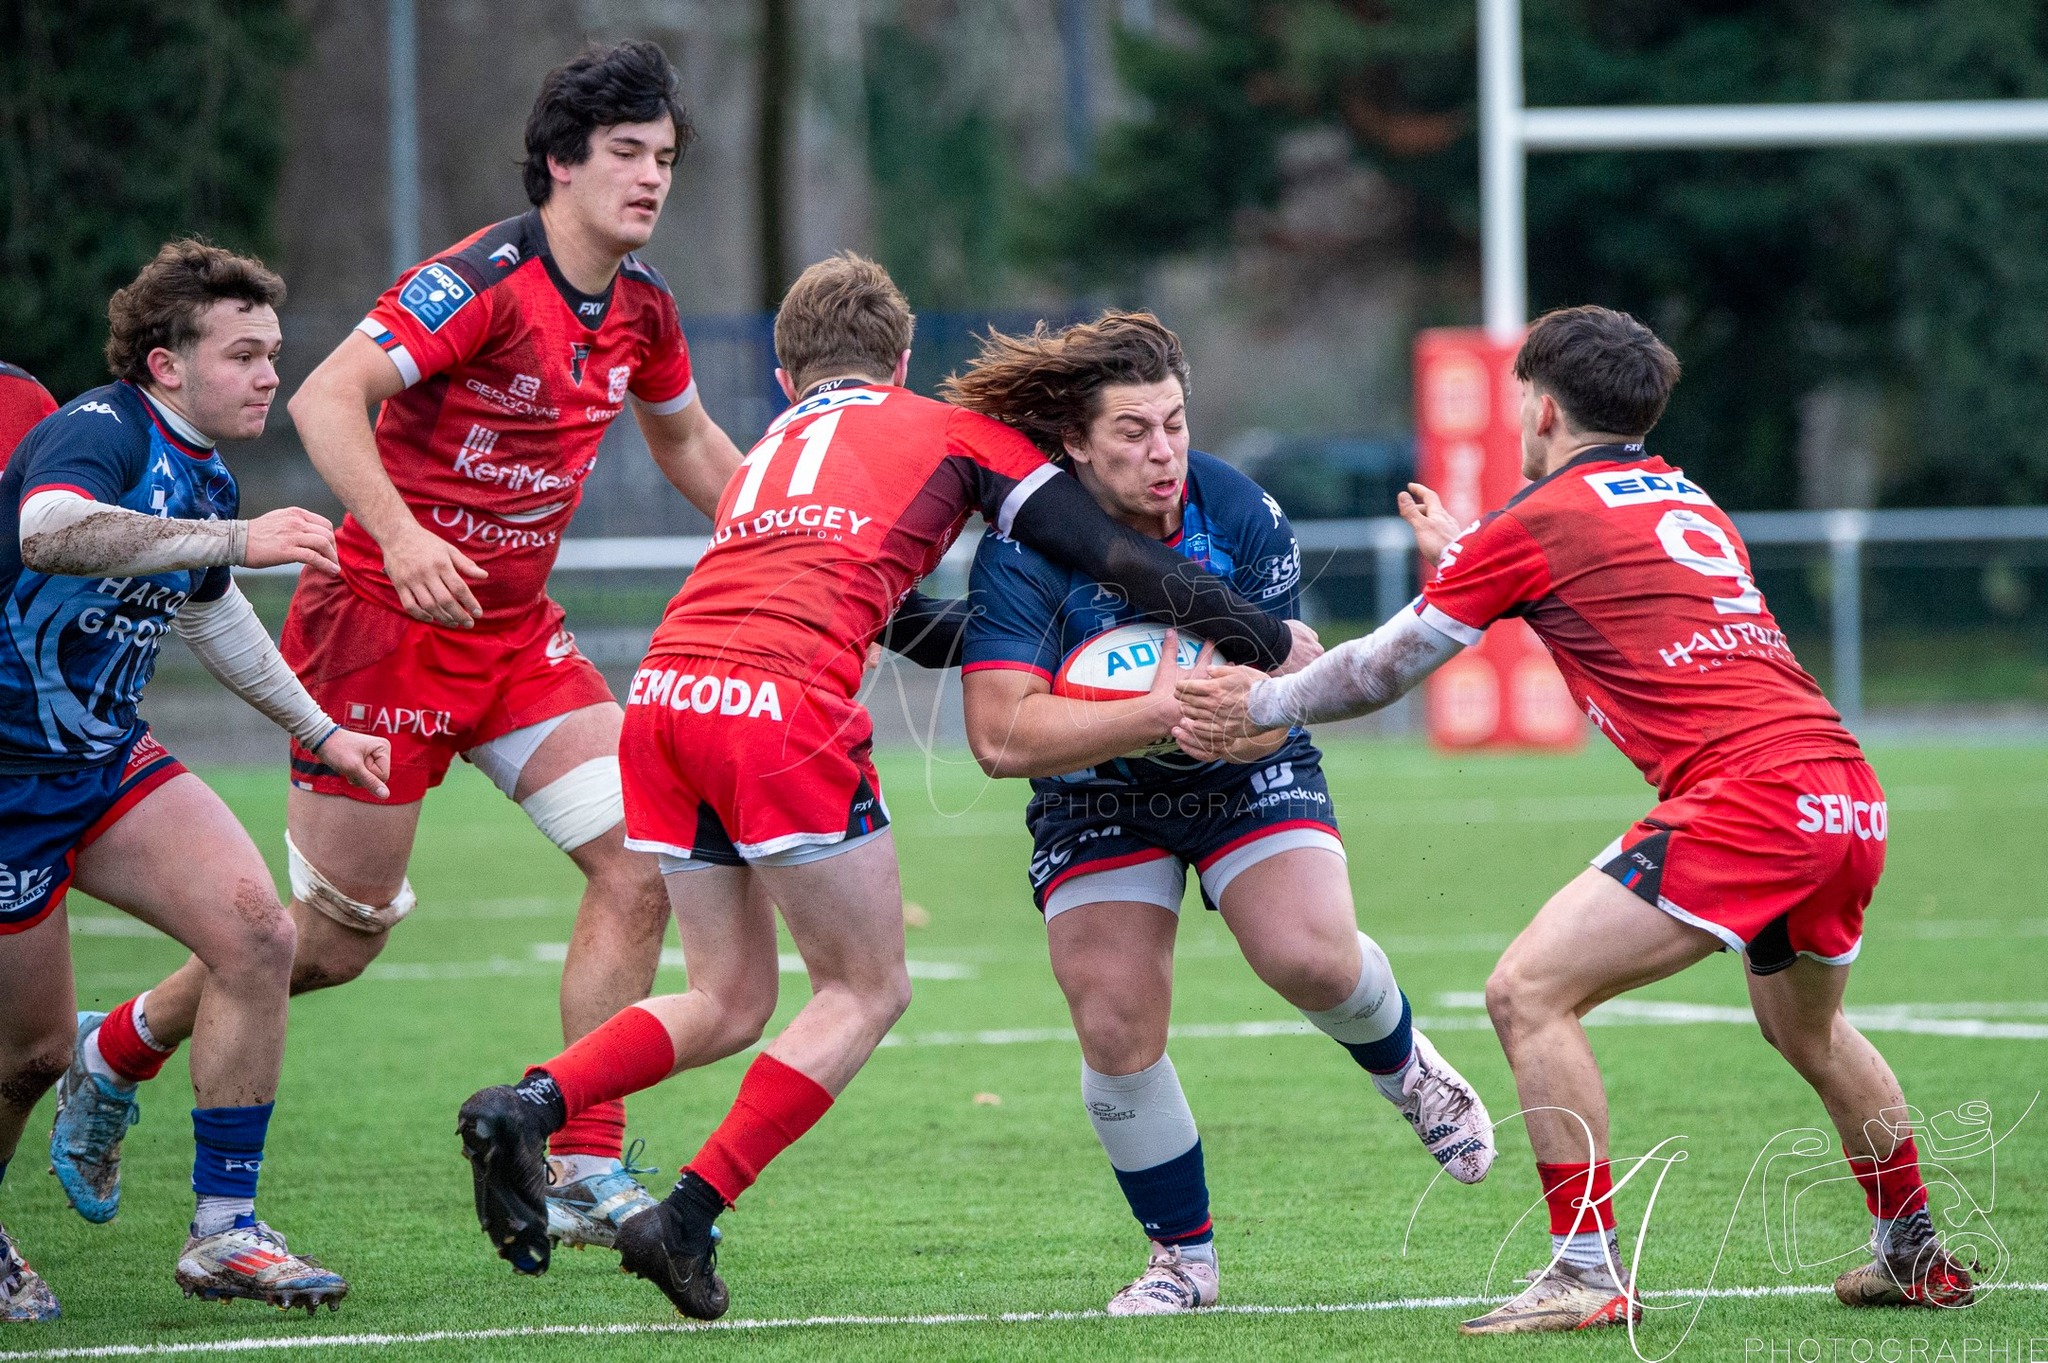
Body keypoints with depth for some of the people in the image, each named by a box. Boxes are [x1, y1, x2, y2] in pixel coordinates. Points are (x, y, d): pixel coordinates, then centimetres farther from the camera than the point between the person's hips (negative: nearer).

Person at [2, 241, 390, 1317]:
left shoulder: (206, 481, 7)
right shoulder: (100, 431, -20)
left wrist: (320, 730, 35)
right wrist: (235, 539, -47)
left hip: (108, 759, 8)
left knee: (257, 933, -13)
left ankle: (223, 1230, -7)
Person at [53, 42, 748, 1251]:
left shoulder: (639, 306, 5)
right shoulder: (484, 281, -20)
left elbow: (688, 440, 25)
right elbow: (325, 398, -29)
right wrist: (399, 533, -42)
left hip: (517, 633, 7)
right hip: (385, 624, -7)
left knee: (639, 868, -9)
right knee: (339, 938, 0)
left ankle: (586, 1172, -4)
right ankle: (118, 1048, 26)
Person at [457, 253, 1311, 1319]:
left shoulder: (767, 452, 33)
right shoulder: (950, 432, 18)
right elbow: (1111, 551, 11)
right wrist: (1267, 644, 16)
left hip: (661, 694, 6)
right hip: (782, 703, -6)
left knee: (729, 1000, 18)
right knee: (867, 990, 9)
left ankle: (529, 1105, -4)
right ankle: (688, 1219, 0)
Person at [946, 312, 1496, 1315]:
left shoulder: (1242, 516, -19)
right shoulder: (1022, 551, -25)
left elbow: (1269, 716, -15)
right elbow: (1000, 737, -34)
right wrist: (1153, 715, -41)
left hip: (1244, 778, 0)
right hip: (1096, 800, 0)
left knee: (1313, 957, -23)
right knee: (1115, 1034, -10)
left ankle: (1403, 1066, 14)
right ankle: (1183, 1256, 11)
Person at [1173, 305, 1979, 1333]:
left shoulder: (1539, 523, 3)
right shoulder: (1690, 502, 24)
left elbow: (1381, 670, 11)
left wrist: (1257, 704, 27)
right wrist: (1464, 556, 53)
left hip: (1744, 795, -8)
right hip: (1848, 790, 8)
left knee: (1529, 992, -8)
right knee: (1807, 1030, 32)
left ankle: (1589, 1273, -11)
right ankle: (1915, 1256, 42)